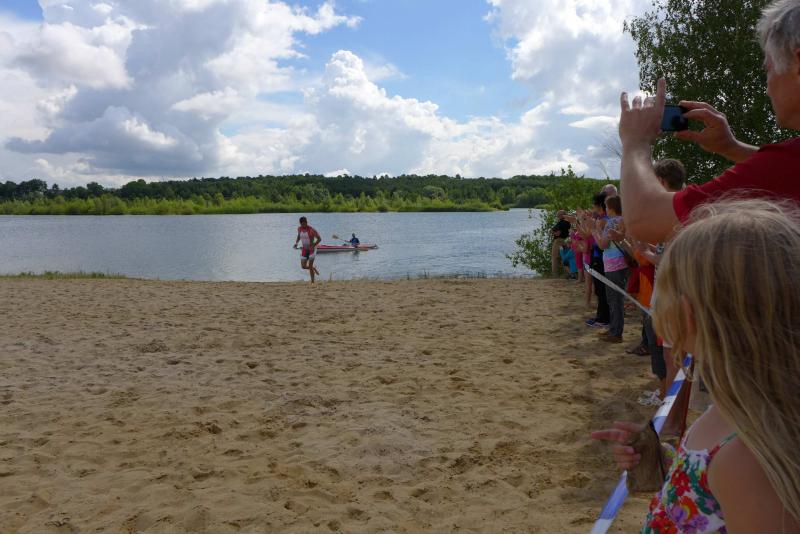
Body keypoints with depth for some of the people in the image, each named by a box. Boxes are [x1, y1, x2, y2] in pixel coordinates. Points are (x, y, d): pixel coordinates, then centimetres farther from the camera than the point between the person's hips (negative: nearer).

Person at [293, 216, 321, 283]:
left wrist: (313, 246, -28)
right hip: (304, 249, 6)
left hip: (312, 249, -6)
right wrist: (296, 243, -2)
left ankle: (312, 282, 4)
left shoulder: (311, 230, -21)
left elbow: (319, 239, -16)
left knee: (310, 266, -8)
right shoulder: (299, 229, -2)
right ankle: (314, 268, 33)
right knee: (303, 266, 3)